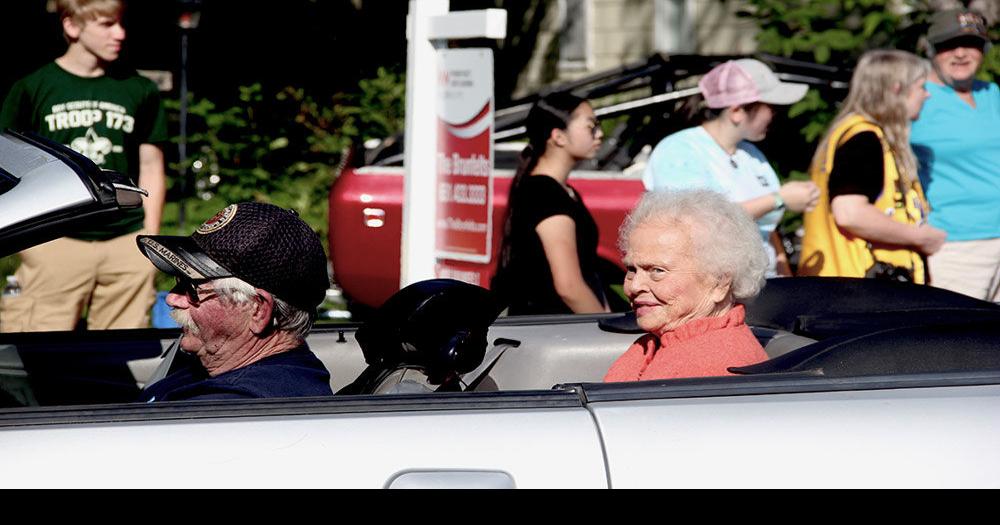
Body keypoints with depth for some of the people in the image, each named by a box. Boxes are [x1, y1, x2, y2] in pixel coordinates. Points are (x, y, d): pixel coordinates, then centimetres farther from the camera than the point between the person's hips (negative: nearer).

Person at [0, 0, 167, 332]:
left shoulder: (140, 91, 9)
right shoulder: (32, 89, 2)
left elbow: (151, 167, 14)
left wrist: (150, 239, 10)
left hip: (126, 243, 3)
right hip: (55, 241, -3)